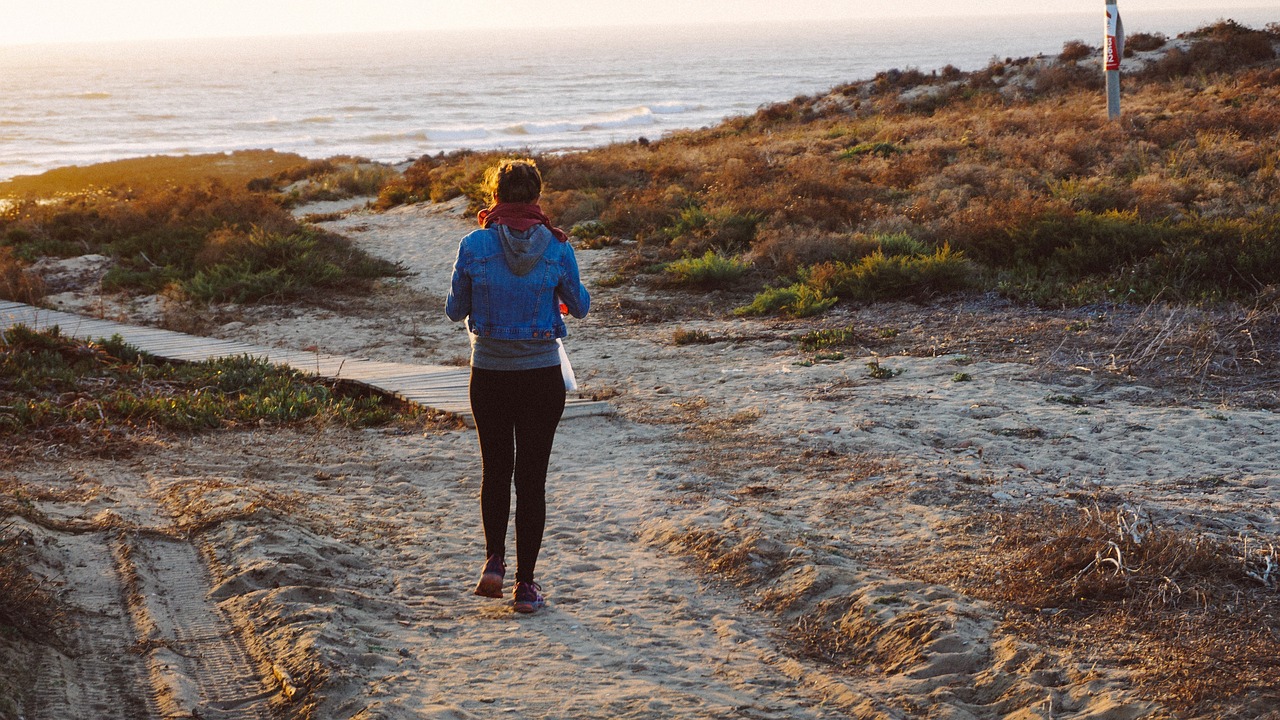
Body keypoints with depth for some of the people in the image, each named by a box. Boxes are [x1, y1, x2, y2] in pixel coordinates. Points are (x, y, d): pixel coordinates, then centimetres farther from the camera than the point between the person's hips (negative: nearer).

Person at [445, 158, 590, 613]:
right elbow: (579, 307, 6)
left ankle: (494, 560, 9)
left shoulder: (474, 246, -9)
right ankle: (525, 585, 9)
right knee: (531, 478, 7)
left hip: (489, 376, 0)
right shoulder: (557, 248, -7)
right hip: (541, 377, 0)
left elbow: (454, 310, 2)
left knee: (495, 470, 21)